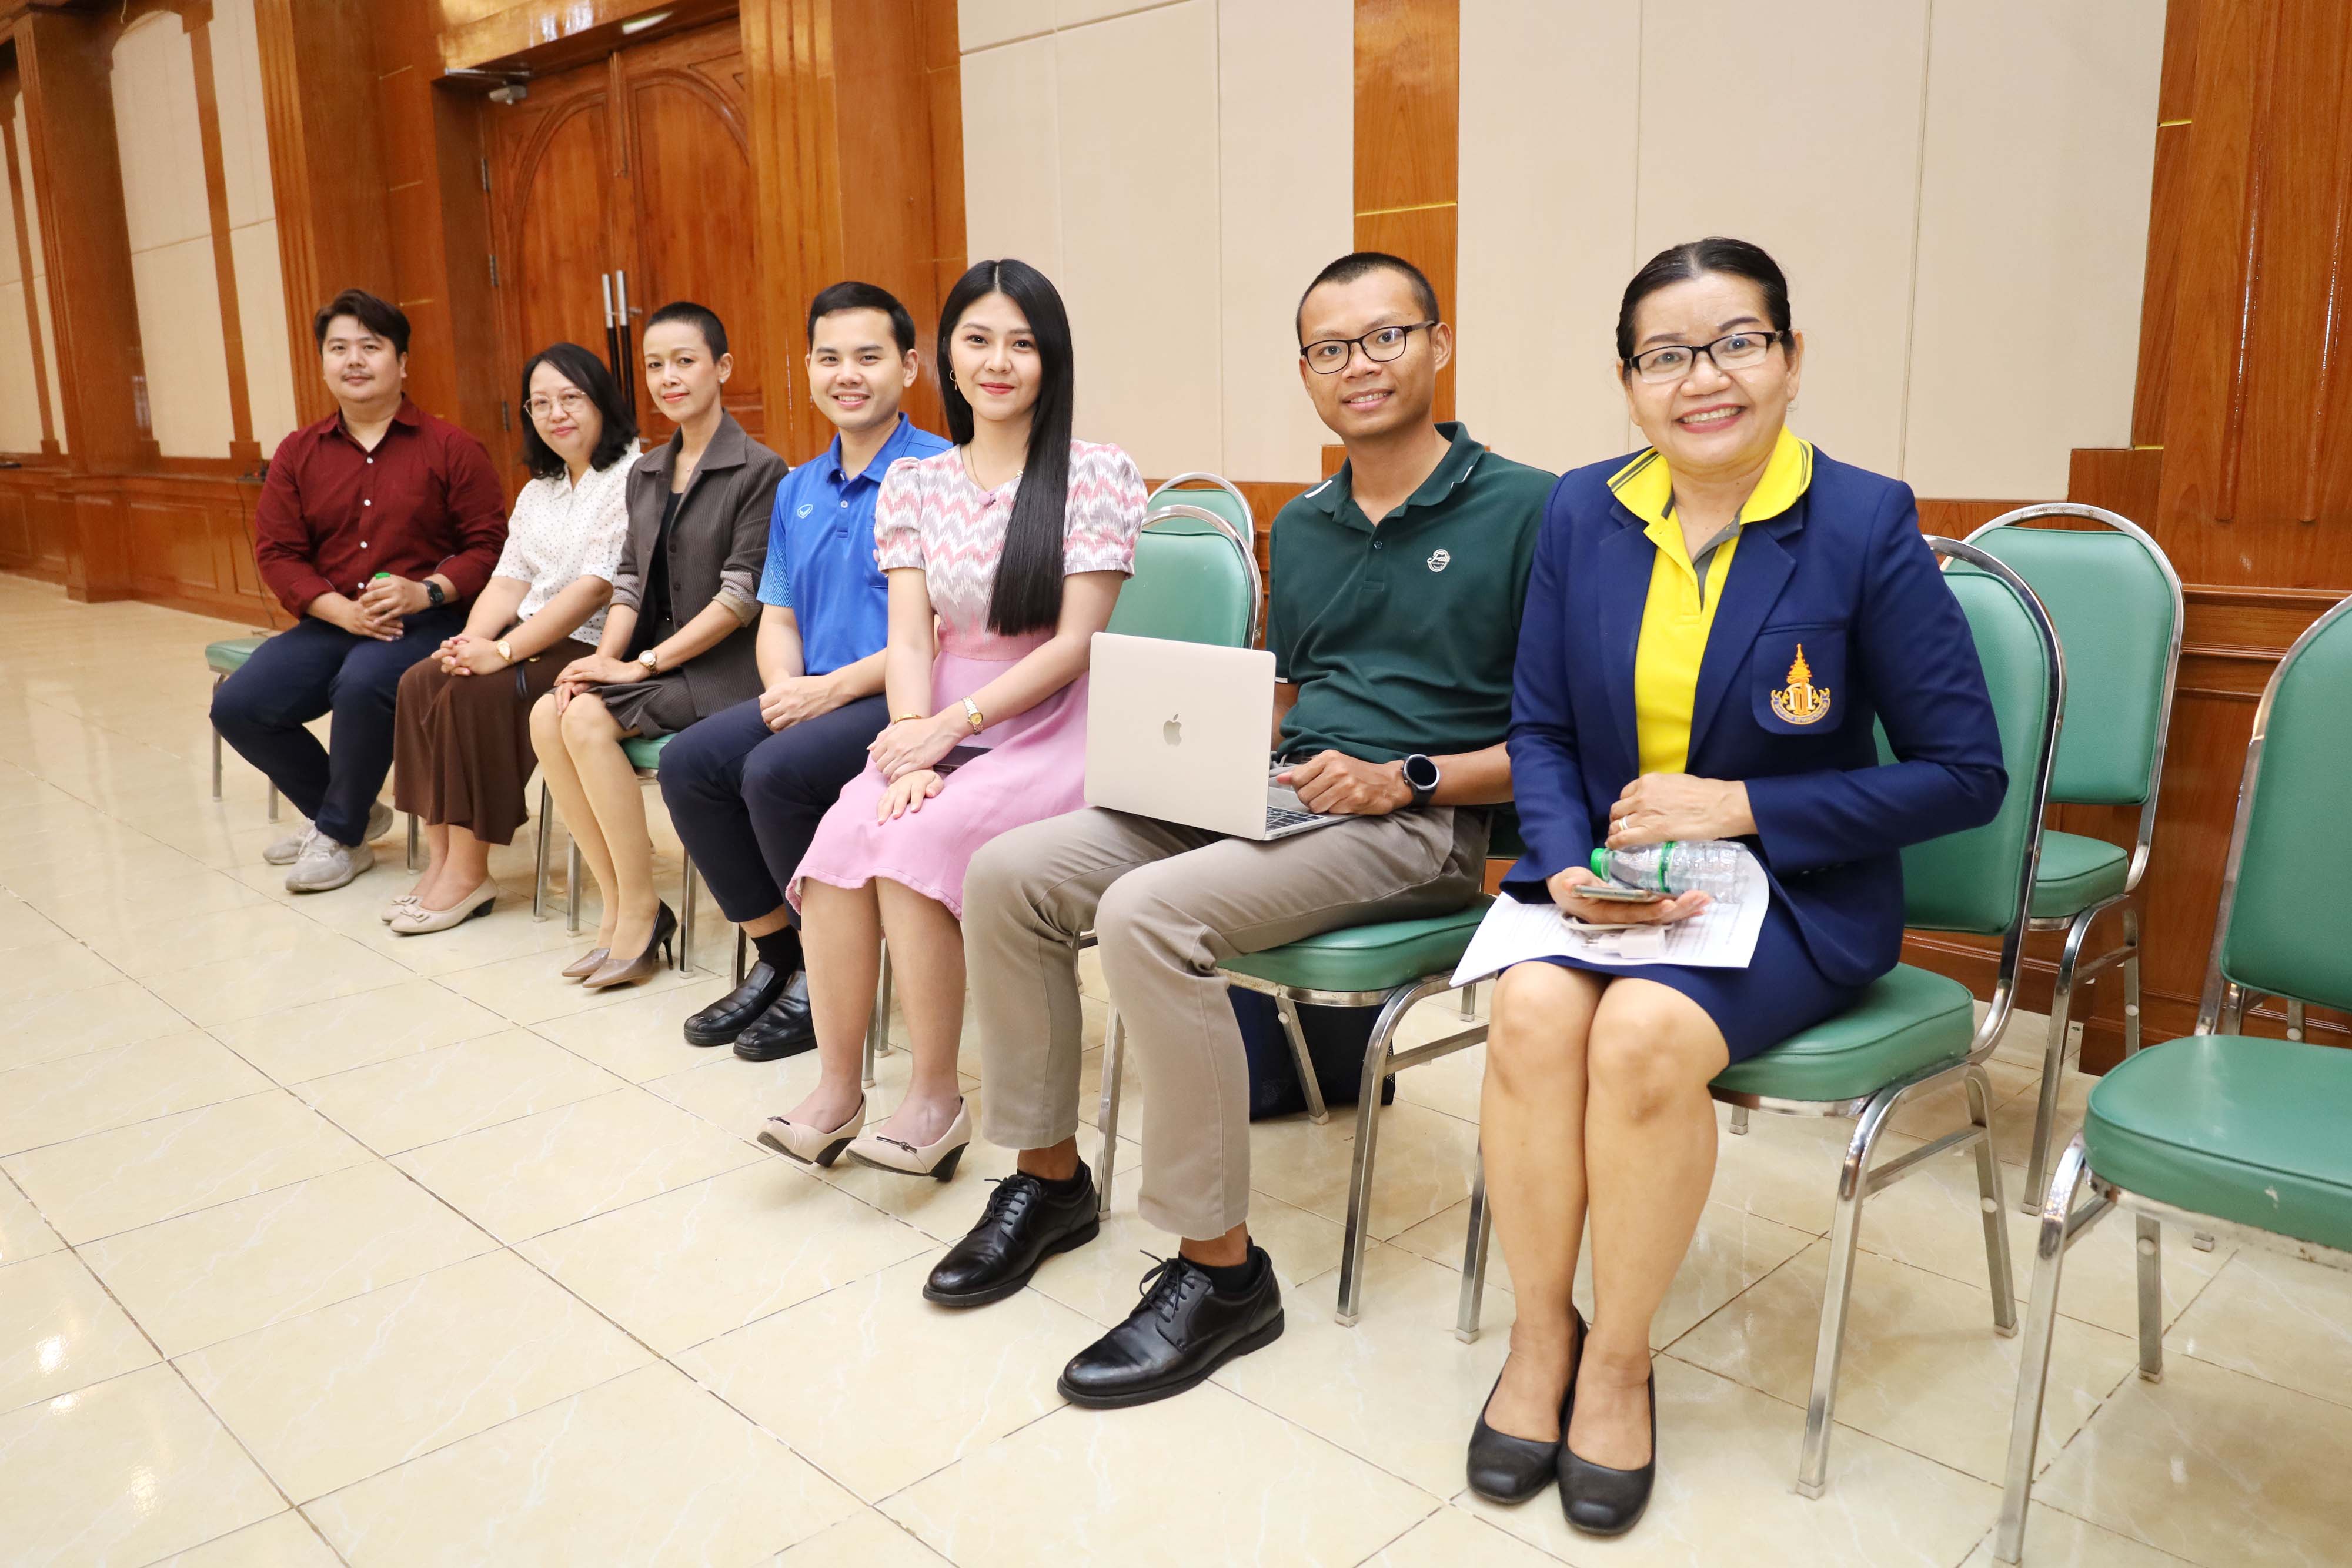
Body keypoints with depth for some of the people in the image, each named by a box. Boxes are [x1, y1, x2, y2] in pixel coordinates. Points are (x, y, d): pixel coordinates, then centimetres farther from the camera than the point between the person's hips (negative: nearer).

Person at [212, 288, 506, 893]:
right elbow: (276, 552, 5)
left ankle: (340, 836, -10)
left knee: (363, 684, -35)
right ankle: (353, 812, 12)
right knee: (237, 706, -11)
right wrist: (342, 610, -13)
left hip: (428, 622, -5)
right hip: (331, 622, 5)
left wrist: (427, 592, -21)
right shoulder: (298, 453, 10)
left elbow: (490, 544, -5)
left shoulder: (451, 448, -1)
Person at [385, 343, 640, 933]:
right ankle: (442, 856, -8)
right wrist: (470, 641, -9)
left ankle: (469, 873, -14)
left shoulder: (631, 478, -11)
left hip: (593, 647, -8)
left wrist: (503, 651, -21)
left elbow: (595, 588, -19)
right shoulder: (537, 491, 19)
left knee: (475, 696, -25)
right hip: (533, 639, 8)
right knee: (420, 683, -12)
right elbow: (509, 580, 12)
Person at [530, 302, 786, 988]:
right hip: (654, 664, 7)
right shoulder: (646, 474, 15)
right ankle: (617, 903, -9)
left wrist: (645, 663, -16)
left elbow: (742, 596, -14)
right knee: (547, 714, -18)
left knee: (586, 717, -25)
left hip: (723, 668, -6)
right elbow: (630, 582, 12)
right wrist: (606, 657, -7)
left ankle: (641, 915, -13)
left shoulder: (758, 470, -7)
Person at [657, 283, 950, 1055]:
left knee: (776, 772, -27)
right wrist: (783, 688, -5)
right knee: (688, 763, -9)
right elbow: (778, 616, 18)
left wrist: (833, 688, -18)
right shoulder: (798, 490, 17)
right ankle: (776, 955, 5)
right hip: (813, 697, 8)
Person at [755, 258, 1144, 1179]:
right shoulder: (914, 483, 11)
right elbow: (909, 636, 2)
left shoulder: (1096, 476, -2)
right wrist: (912, 744, -17)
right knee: (842, 838, -25)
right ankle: (835, 1087, -14)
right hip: (939, 726, 4)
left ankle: (937, 1095, -13)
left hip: (1050, 729, -4)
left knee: (914, 845, -29)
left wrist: (952, 724, -16)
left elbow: (1074, 643, -8)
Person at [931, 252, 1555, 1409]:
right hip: (1277, 795, 7)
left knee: (1148, 913, -31)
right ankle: (1048, 1178, 9)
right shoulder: (1302, 529, 18)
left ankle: (1219, 1270, -16)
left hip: (1422, 826, -7)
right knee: (1010, 872, -7)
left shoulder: (1523, 509, -4)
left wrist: (1407, 780, -17)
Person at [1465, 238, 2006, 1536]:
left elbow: (1965, 776, -7)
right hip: (1602, 874, 3)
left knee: (1645, 1031, -31)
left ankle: (1619, 1358, -5)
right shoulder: (1581, 515, 3)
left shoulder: (1865, 527, -8)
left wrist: (1744, 808, -15)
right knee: (1532, 1007, -27)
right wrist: (1568, 865, -12)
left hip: (1794, 893, -3)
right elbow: (1539, 729, 7)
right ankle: (1539, 1334, -3)